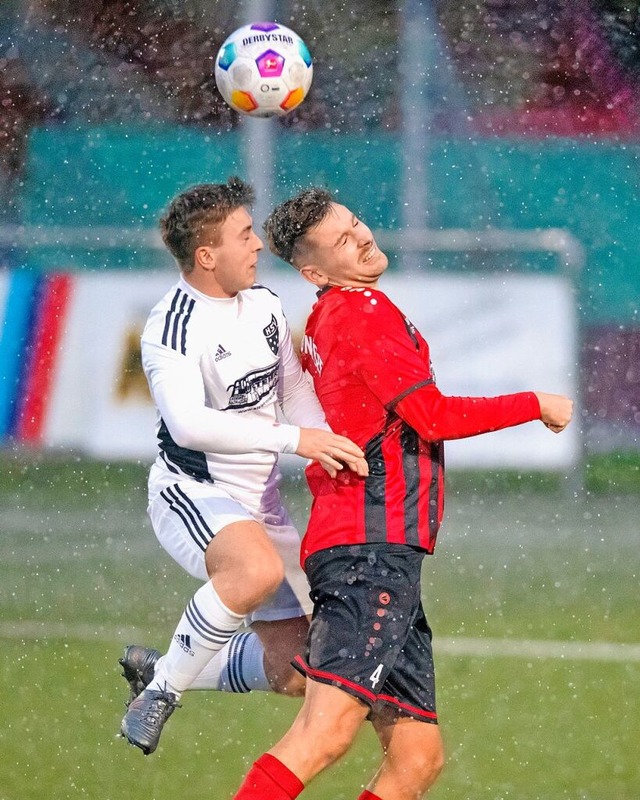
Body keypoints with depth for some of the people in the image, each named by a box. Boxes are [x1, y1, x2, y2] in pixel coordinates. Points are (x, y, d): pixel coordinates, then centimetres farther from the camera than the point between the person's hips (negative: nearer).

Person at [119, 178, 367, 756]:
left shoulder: (265, 306, 6)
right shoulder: (171, 328, -19)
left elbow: (295, 391, 16)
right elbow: (188, 423, -34)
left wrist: (328, 450, -5)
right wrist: (292, 439, -39)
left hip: (257, 502, 8)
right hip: (191, 495, -8)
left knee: (293, 673, 5)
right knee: (258, 569, -40)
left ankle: (159, 669, 26)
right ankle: (163, 688, -21)